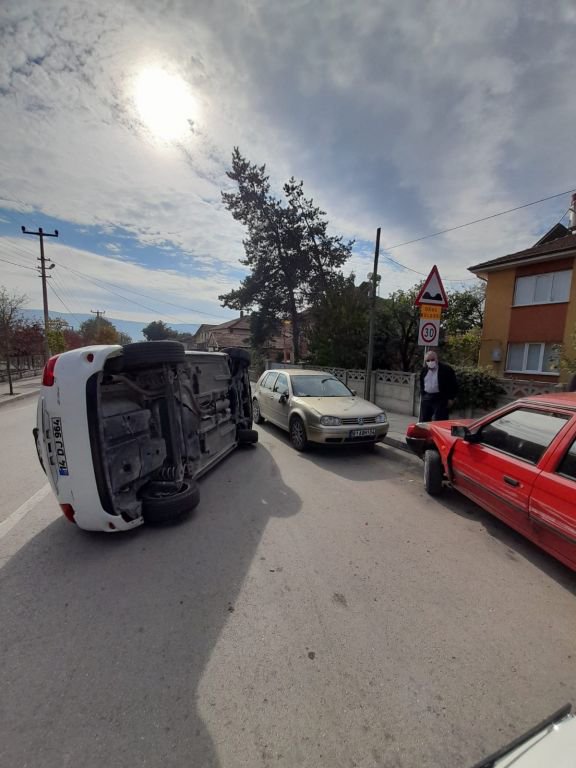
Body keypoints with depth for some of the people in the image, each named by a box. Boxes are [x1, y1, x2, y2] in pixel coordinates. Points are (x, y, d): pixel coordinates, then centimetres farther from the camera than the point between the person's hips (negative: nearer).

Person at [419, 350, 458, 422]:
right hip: (426, 398, 5)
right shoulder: (424, 370, 8)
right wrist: (422, 395, 13)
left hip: (440, 399, -5)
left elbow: (453, 384, -5)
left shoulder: (446, 369, -8)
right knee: (423, 421, 10)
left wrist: (451, 399, -7)